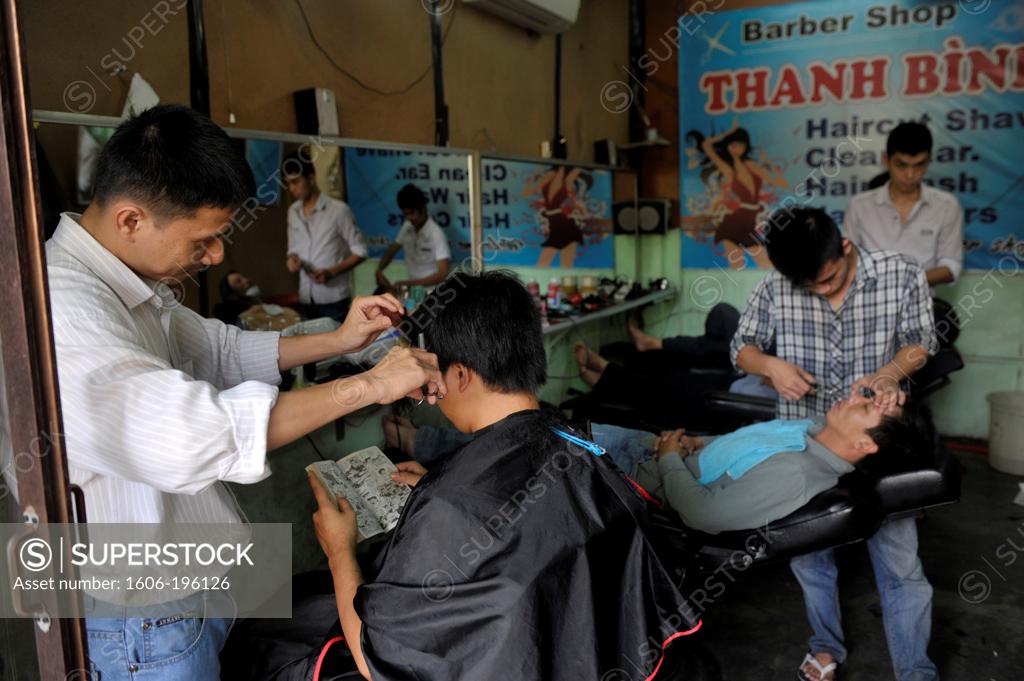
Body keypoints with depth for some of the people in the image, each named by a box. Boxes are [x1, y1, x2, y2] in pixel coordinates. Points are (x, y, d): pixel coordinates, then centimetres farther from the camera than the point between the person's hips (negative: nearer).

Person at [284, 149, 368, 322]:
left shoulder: (338, 209, -9)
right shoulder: (293, 212, 10)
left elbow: (360, 251, -6)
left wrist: (331, 272, -18)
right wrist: (291, 258, -5)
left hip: (334, 299, -5)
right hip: (306, 299, 5)